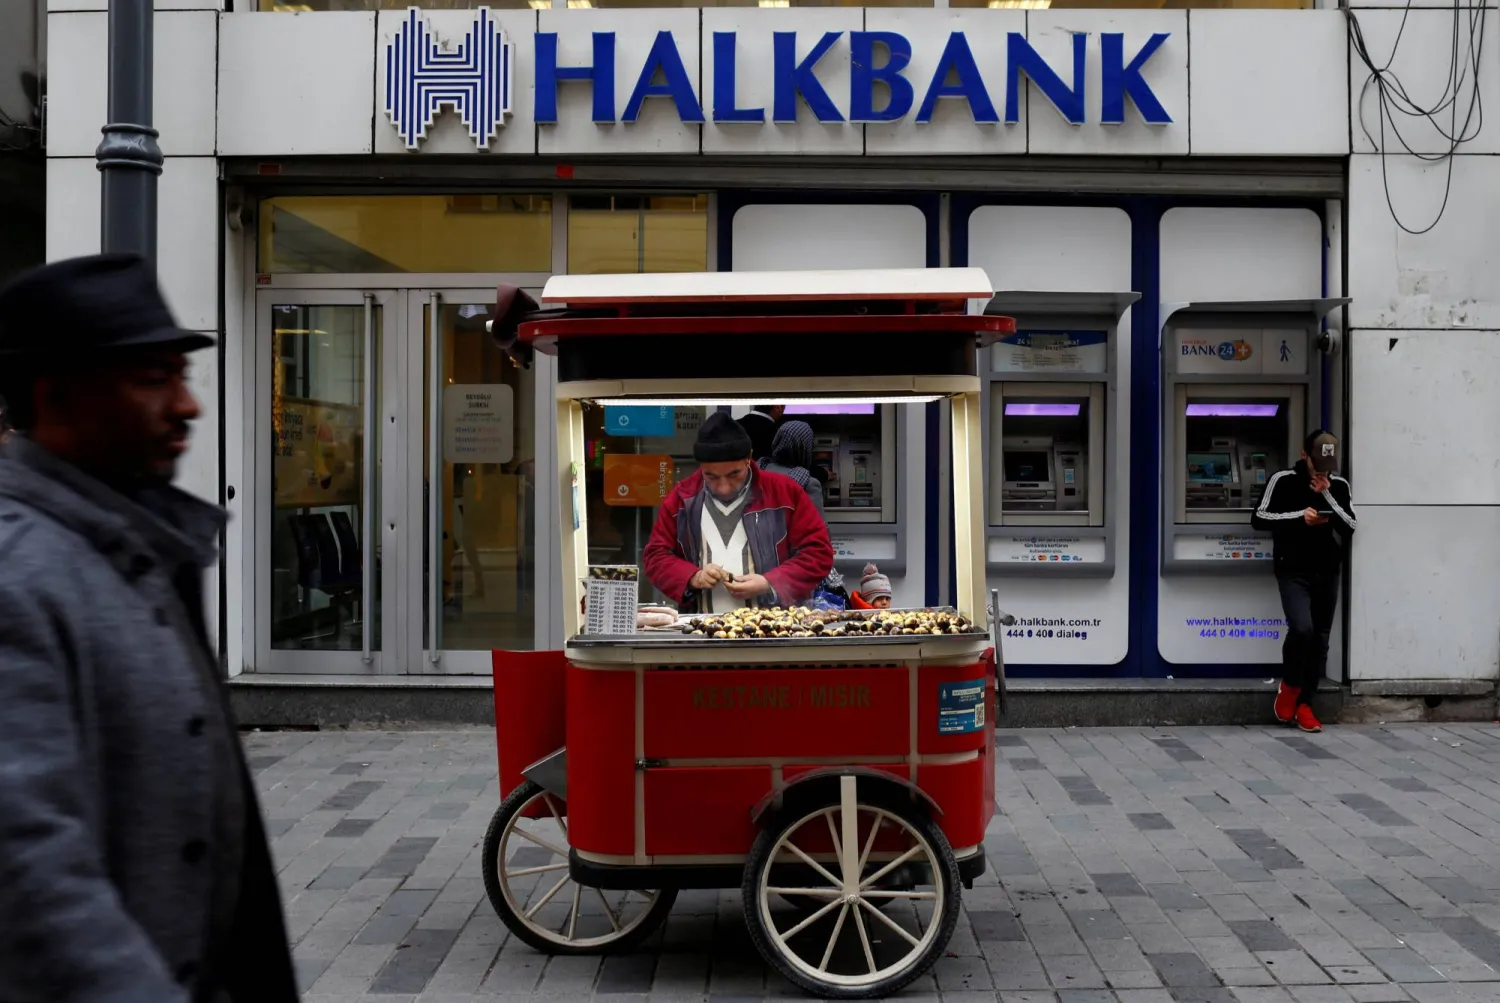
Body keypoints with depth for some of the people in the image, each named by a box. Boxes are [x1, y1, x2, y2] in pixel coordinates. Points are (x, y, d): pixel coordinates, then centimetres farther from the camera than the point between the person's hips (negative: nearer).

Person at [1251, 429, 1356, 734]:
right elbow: (1259, 519, -5)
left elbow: (1350, 527, -2)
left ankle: (1304, 703, 16)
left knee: (1320, 640, 4)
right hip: (1293, 572, -4)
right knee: (1301, 628, -21)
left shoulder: (1339, 486, 7)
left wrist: (1326, 495, -11)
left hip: (1327, 574, 4)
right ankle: (1289, 686, 4)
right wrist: (1299, 516, -15)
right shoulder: (1283, 480, -2)